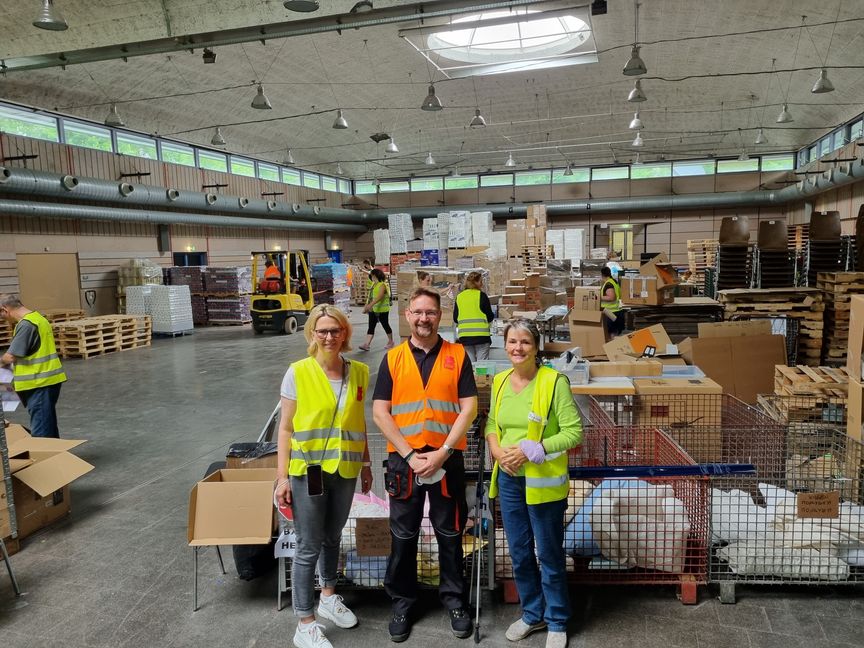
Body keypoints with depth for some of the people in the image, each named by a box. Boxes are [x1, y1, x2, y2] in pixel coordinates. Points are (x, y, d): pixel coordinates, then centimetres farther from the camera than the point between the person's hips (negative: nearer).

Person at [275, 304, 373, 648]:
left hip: (345, 469, 4)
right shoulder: (298, 373, -11)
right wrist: (282, 476, -10)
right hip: (308, 471, -4)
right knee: (309, 547, 5)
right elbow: (286, 428, -8)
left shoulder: (358, 372, 0)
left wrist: (365, 464, 13)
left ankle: (328, 598, 43)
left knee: (332, 538, 21)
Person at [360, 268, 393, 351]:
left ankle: (390, 342, 25)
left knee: (385, 325, 7)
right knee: (371, 327, 1)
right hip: (373, 310, 8)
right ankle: (366, 344, -4)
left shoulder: (383, 285, -16)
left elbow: (379, 296, -30)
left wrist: (370, 305, -40)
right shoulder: (373, 284, 11)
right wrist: (366, 306, 16)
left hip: (382, 310, -8)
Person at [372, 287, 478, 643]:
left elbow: (469, 408, -4)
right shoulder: (392, 358, 2)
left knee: (450, 533, 12)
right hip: (403, 459, 1)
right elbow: (380, 413, -2)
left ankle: (454, 599, 30)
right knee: (403, 535, 11)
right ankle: (402, 602, 29)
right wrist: (410, 455, -10)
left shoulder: (457, 355, 0)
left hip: (447, 458, 0)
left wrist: (442, 452, -12)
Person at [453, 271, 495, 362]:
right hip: (481, 334, -3)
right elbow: (489, 316, -2)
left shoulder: (459, 297, 6)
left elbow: (455, 319, 9)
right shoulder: (481, 295, -4)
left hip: (464, 336, 3)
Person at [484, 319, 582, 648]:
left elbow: (574, 432, -15)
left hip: (543, 481, -5)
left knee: (549, 555, 10)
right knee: (519, 553, 17)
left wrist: (530, 451, -21)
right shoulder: (500, 381, 3)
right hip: (508, 479, 5)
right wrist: (497, 451, -6)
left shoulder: (554, 381, -14)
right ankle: (532, 614, 38)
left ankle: (557, 622, 31)